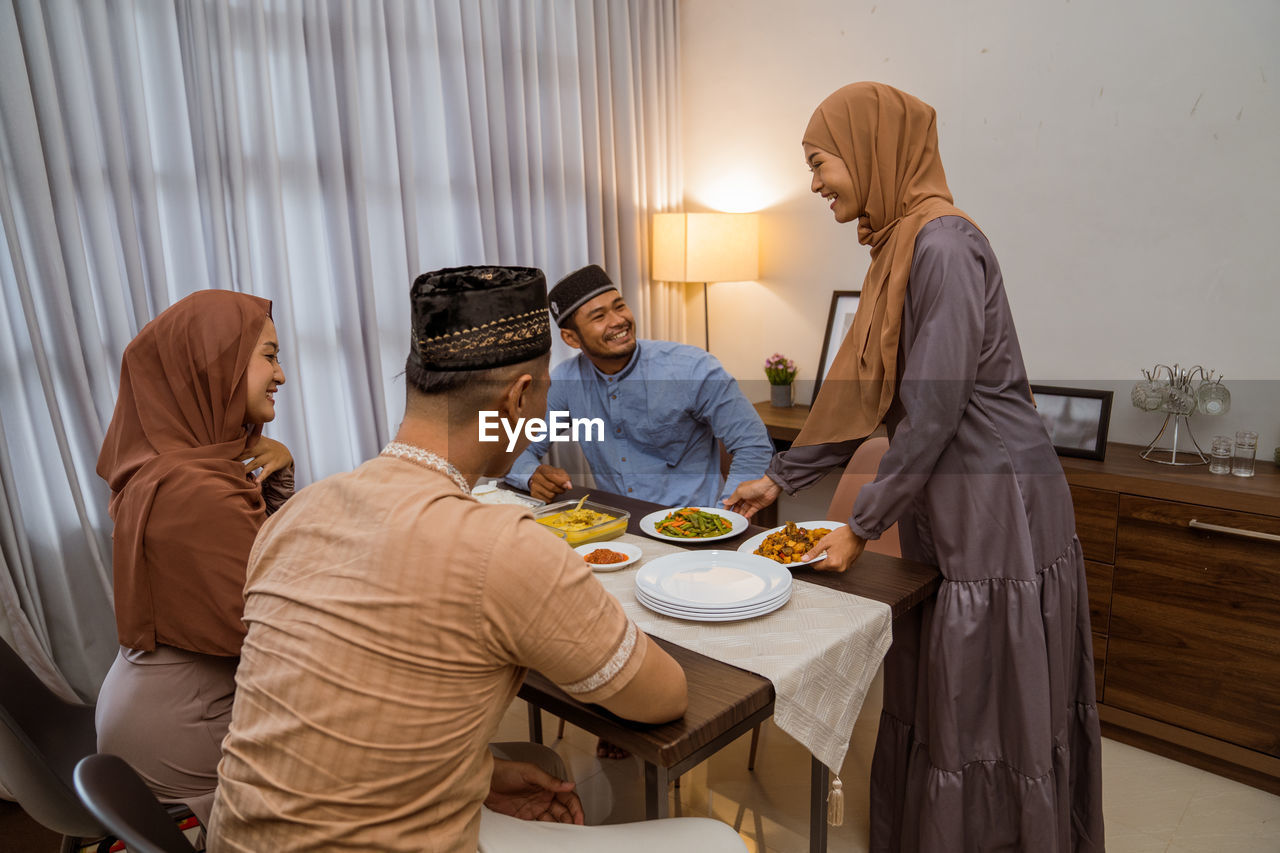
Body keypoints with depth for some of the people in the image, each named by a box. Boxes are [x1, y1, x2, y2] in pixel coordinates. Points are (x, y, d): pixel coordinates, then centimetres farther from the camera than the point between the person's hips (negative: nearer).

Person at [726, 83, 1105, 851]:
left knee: (987, 715, 6)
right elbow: (862, 395, 14)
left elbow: (938, 408, -20)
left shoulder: (943, 244, -17)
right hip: (947, 506, 9)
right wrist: (782, 477, 14)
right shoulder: (900, 248, 12)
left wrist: (863, 527, -14)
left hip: (995, 506, -9)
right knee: (934, 703, 18)